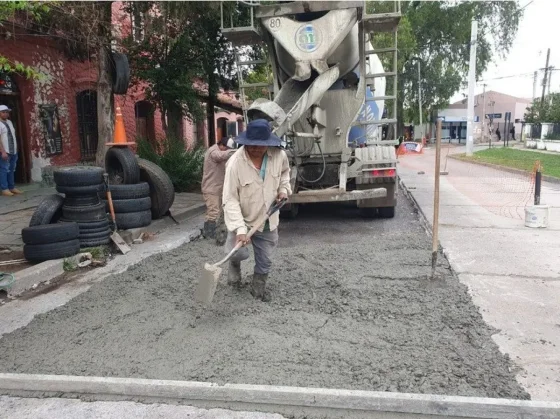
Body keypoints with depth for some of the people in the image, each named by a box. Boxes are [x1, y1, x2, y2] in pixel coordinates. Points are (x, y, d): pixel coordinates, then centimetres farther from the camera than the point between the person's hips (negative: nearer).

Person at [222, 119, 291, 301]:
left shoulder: (279, 156, -13)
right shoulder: (235, 163, -26)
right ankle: (234, 264, 27)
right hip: (242, 218, -3)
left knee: (265, 259, 11)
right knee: (239, 252, -11)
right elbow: (230, 200, -25)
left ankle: (258, 286, 37)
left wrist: (283, 189, -3)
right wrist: (240, 229, -32)